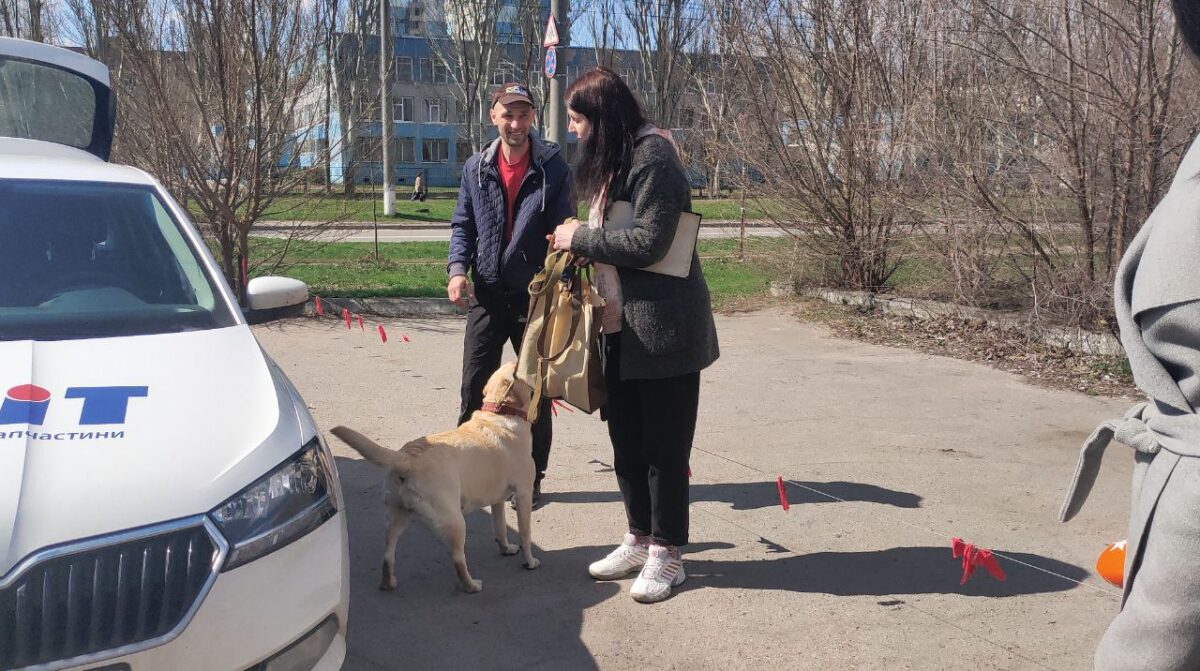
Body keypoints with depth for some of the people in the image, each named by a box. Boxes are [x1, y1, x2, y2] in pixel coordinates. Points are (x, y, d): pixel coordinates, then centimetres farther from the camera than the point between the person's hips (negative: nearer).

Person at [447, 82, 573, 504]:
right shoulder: (476, 169, 4)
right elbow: (462, 225, 9)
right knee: (475, 386, 6)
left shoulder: (553, 169, -4)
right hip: (487, 293, 2)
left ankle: (531, 477, 22)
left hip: (534, 294, -2)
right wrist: (457, 268, -7)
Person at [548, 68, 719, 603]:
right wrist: (578, 243, 2)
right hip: (621, 327, 10)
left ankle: (667, 554, 15)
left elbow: (648, 242, -23)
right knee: (626, 440, 16)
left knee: (664, 444, 2)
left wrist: (579, 236, -13)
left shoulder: (652, 157, -15)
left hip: (663, 327, -10)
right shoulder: (611, 160, 15)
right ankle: (639, 539, 31)